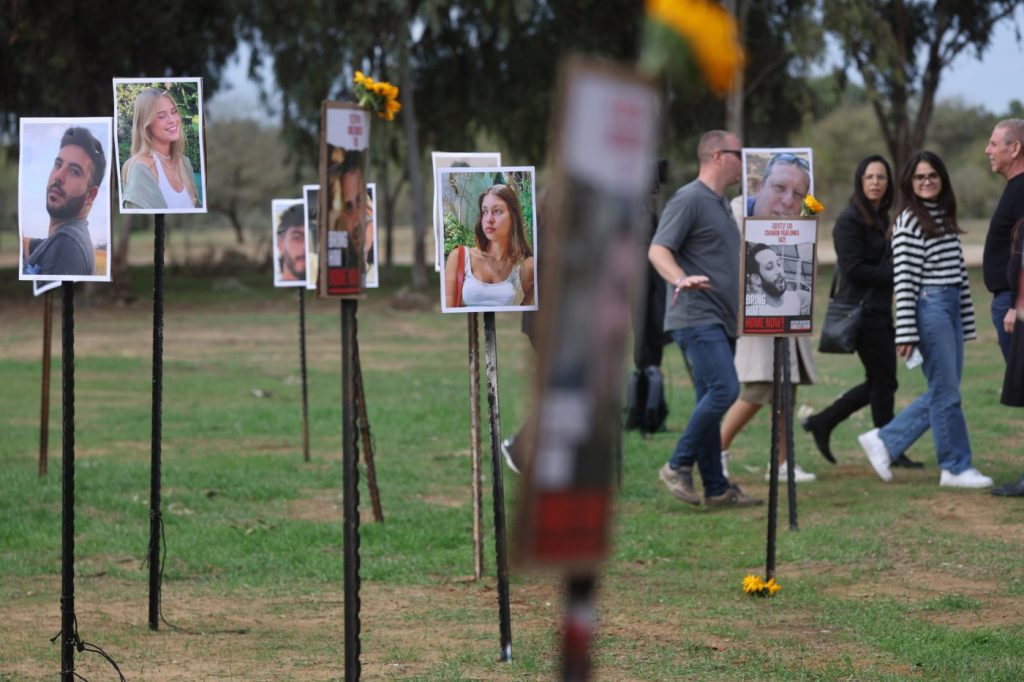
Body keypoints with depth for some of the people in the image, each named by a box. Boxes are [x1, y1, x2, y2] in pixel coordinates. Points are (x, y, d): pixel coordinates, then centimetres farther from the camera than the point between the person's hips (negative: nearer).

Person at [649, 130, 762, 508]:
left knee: (711, 400, 9)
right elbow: (658, 250, -18)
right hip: (696, 317, -10)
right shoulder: (689, 199, -9)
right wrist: (680, 279, -36)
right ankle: (678, 466, -11)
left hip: (721, 319, 10)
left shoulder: (721, 204, 20)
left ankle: (716, 488, 10)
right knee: (724, 389, -20)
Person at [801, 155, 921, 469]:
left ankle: (821, 423, 21)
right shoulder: (850, 220, -13)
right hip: (862, 310, -9)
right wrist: (896, 274, -15)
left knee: (880, 381, 13)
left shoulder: (880, 219, 15)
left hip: (878, 310, 9)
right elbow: (853, 269, -19)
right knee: (884, 381, -2)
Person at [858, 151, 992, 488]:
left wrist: (966, 318, 18)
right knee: (946, 392, -4)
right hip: (929, 306, -9)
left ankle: (884, 441, 17)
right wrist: (906, 332, -16)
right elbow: (903, 280, -12)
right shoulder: (908, 221, -8)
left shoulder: (946, 217, 16)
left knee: (942, 392, 9)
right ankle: (957, 468, 4)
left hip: (951, 307, 9)